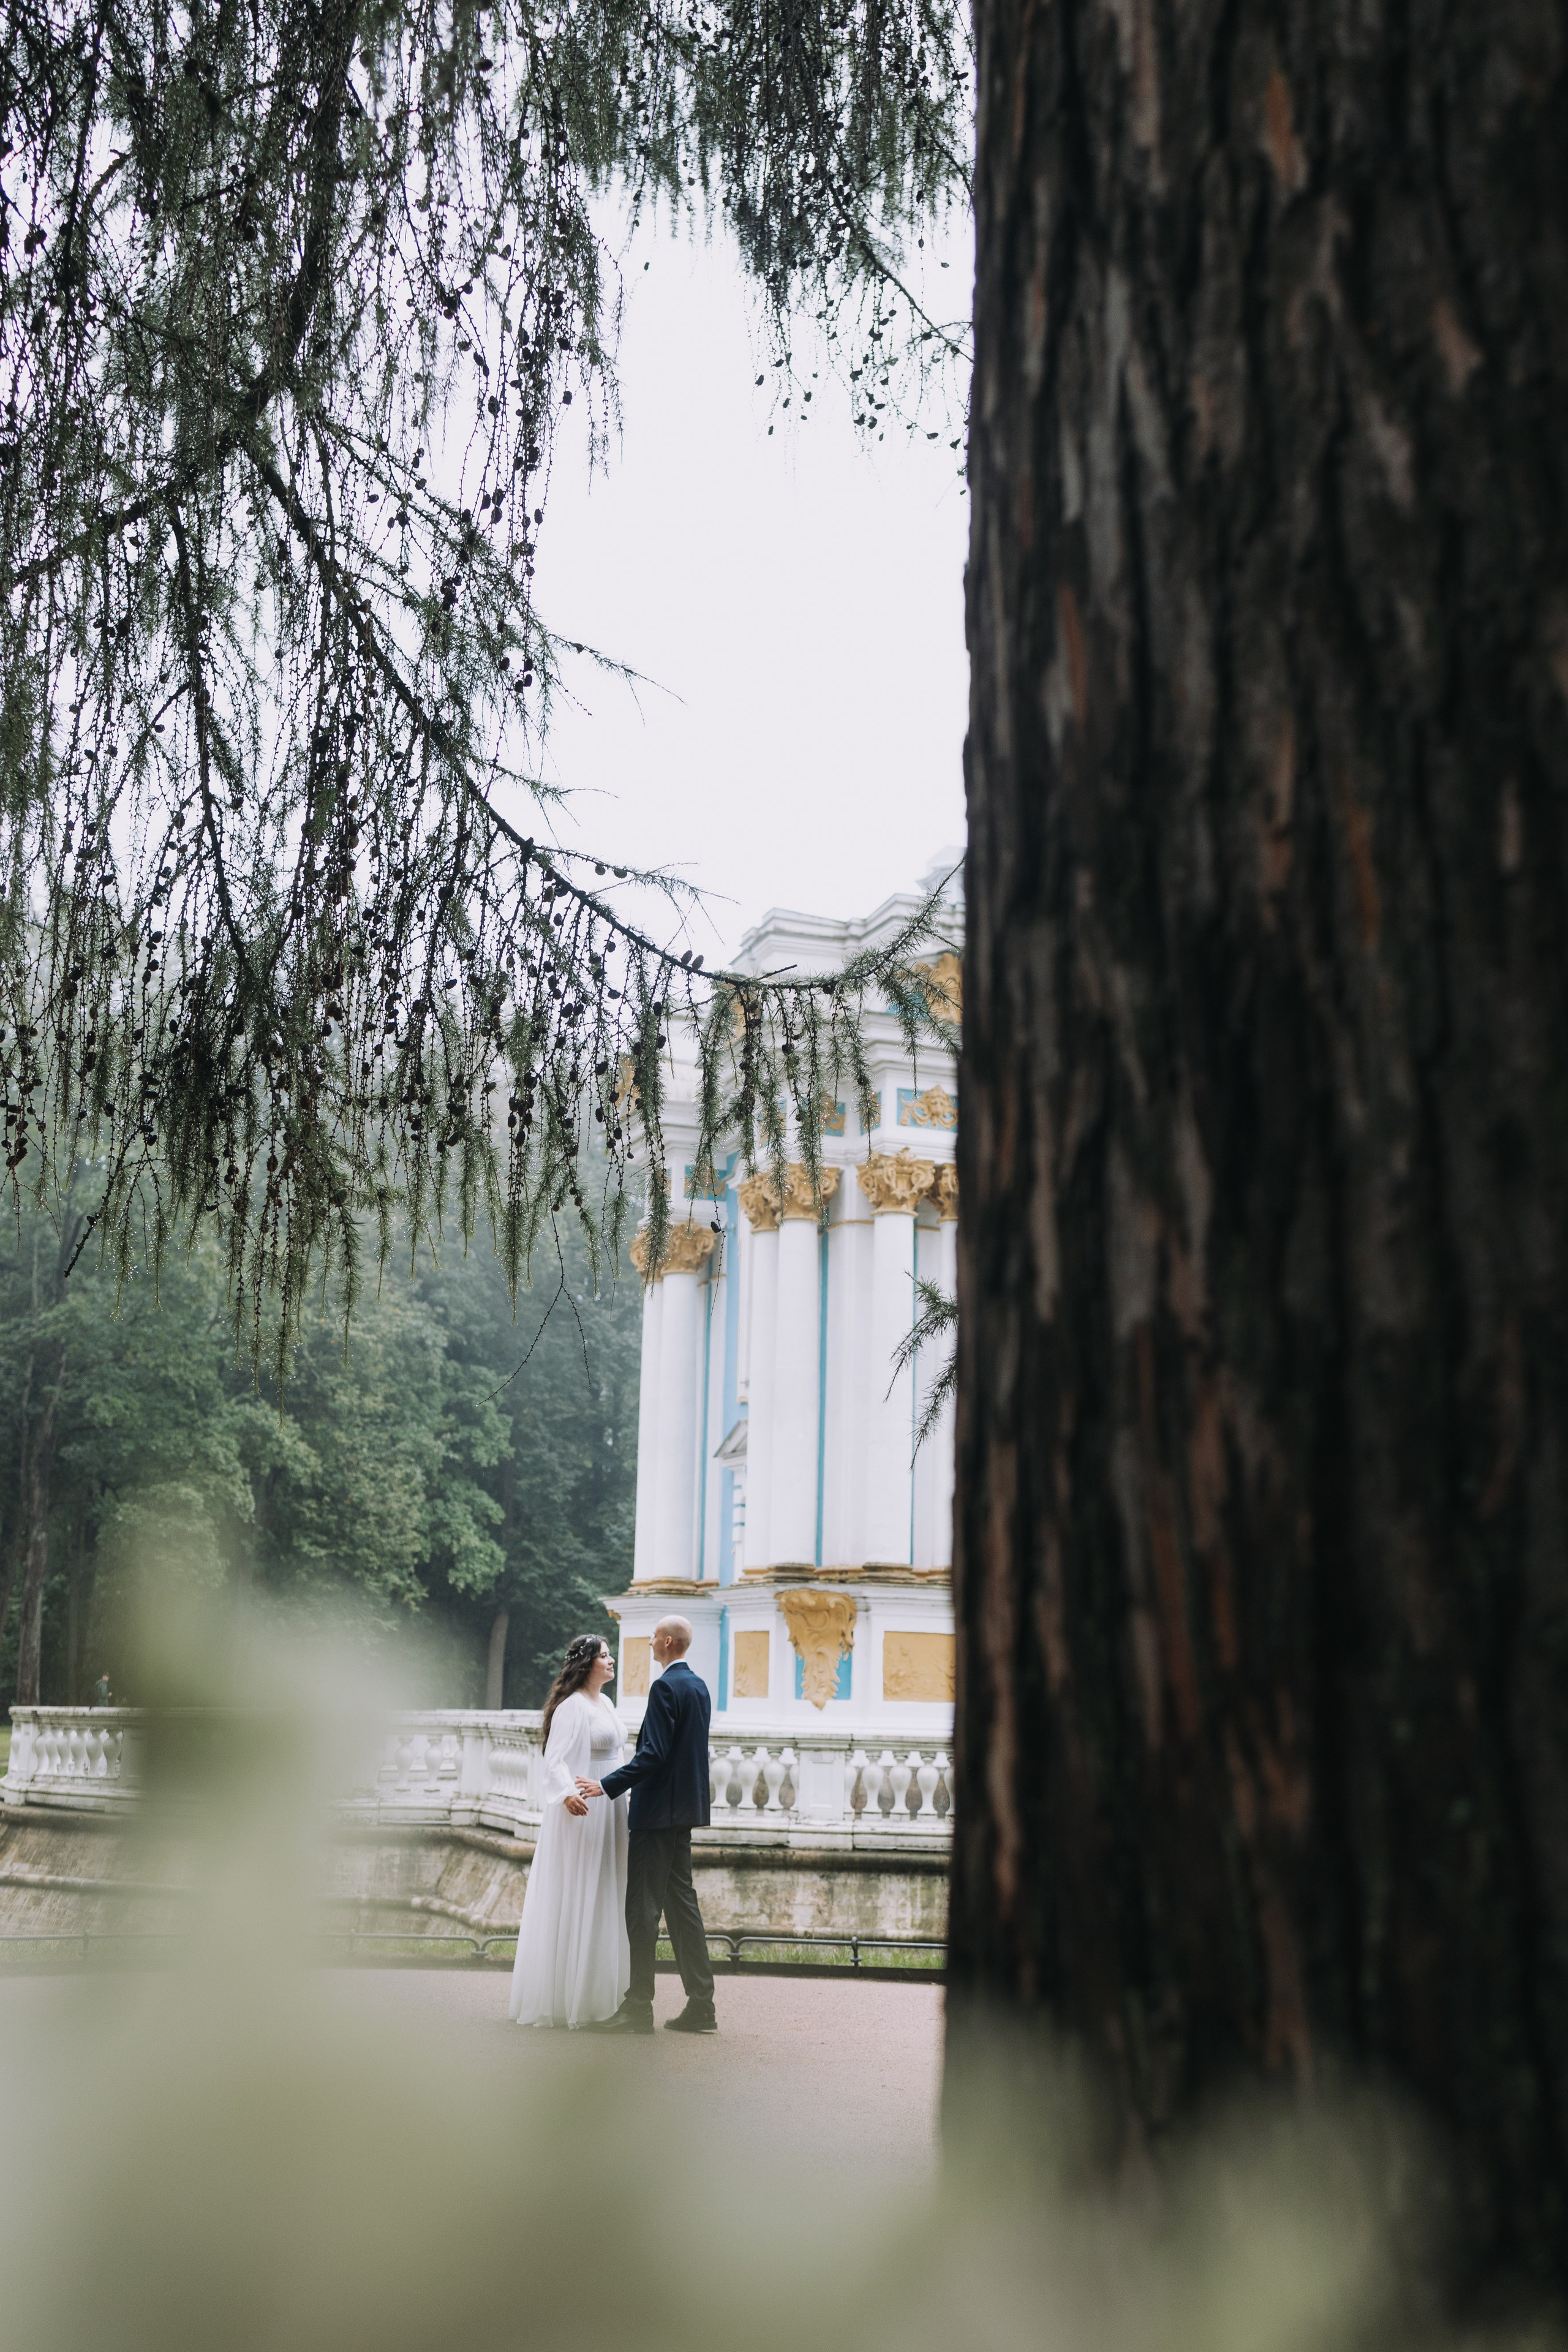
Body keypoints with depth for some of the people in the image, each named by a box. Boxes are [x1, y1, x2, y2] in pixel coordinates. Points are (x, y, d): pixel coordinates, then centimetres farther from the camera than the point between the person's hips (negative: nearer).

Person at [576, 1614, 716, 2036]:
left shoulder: (665, 1688, -16)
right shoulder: (699, 1687, 14)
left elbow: (654, 1754, -22)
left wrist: (607, 1786, -20)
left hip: (658, 1811, -9)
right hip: (685, 1809, 9)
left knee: (642, 1907, -5)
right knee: (681, 1902, 11)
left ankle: (638, 2007, -5)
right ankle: (700, 2005, 11)